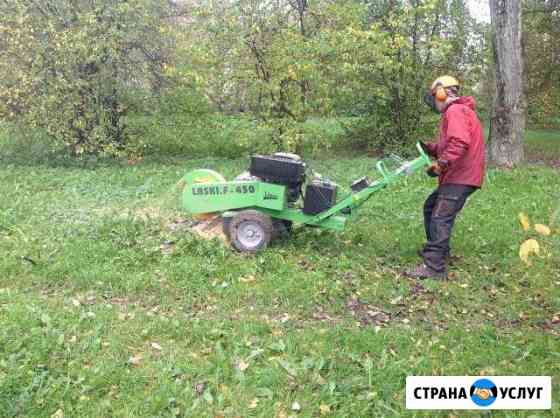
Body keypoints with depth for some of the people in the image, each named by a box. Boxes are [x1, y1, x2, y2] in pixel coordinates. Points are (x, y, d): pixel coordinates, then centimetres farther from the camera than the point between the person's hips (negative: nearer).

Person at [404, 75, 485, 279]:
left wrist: (440, 165, -26)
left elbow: (460, 143, -28)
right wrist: (431, 149, 11)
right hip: (457, 176, 11)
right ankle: (437, 250, 32)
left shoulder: (455, 111, -12)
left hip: (461, 178, -11)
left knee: (440, 218, -14)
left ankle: (434, 267, -14)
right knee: (431, 207, 22)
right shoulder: (458, 111, 22)